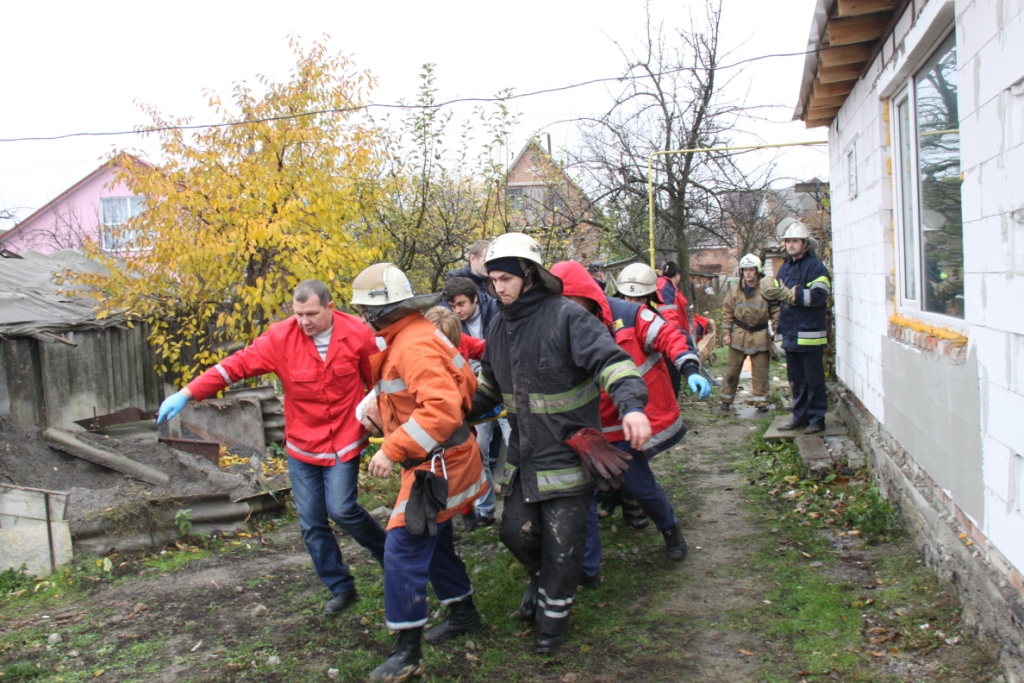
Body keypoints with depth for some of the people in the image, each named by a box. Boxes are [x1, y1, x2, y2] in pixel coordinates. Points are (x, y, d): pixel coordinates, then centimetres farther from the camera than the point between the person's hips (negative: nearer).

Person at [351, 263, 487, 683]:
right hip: (431, 460, 11)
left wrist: (393, 451, -32)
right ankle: (464, 613, 40)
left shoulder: (415, 345, -23)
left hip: (438, 465, -11)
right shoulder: (402, 339, 10)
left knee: (403, 547, -7)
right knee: (432, 539, 22)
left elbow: (441, 407, -33)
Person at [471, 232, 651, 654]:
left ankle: (554, 614, 24)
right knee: (515, 530, 10)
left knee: (563, 543, 2)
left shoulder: (566, 317, -16)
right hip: (523, 452, 7)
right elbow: (489, 384, 23)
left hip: (568, 451, -6)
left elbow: (610, 360, -27)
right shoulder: (500, 326, 8)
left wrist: (632, 406, -43)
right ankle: (543, 578, 41)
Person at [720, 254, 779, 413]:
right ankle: (726, 399, 16)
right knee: (731, 370, 6)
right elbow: (727, 312, 7)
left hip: (760, 336, -1)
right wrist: (726, 333, 2)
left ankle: (761, 401, 14)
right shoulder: (736, 290, 2)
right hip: (739, 336, 2)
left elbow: (776, 312, 0)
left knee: (760, 372, 5)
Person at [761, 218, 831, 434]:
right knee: (796, 379, 14)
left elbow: (819, 294, -21)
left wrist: (789, 294, -25)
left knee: (813, 379, -1)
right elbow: (779, 295, 18)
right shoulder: (785, 268, 17)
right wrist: (770, 292, -6)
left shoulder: (815, 267, -8)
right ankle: (800, 415, 23)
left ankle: (817, 418, 7)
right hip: (790, 333, 8)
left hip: (809, 334, -8)